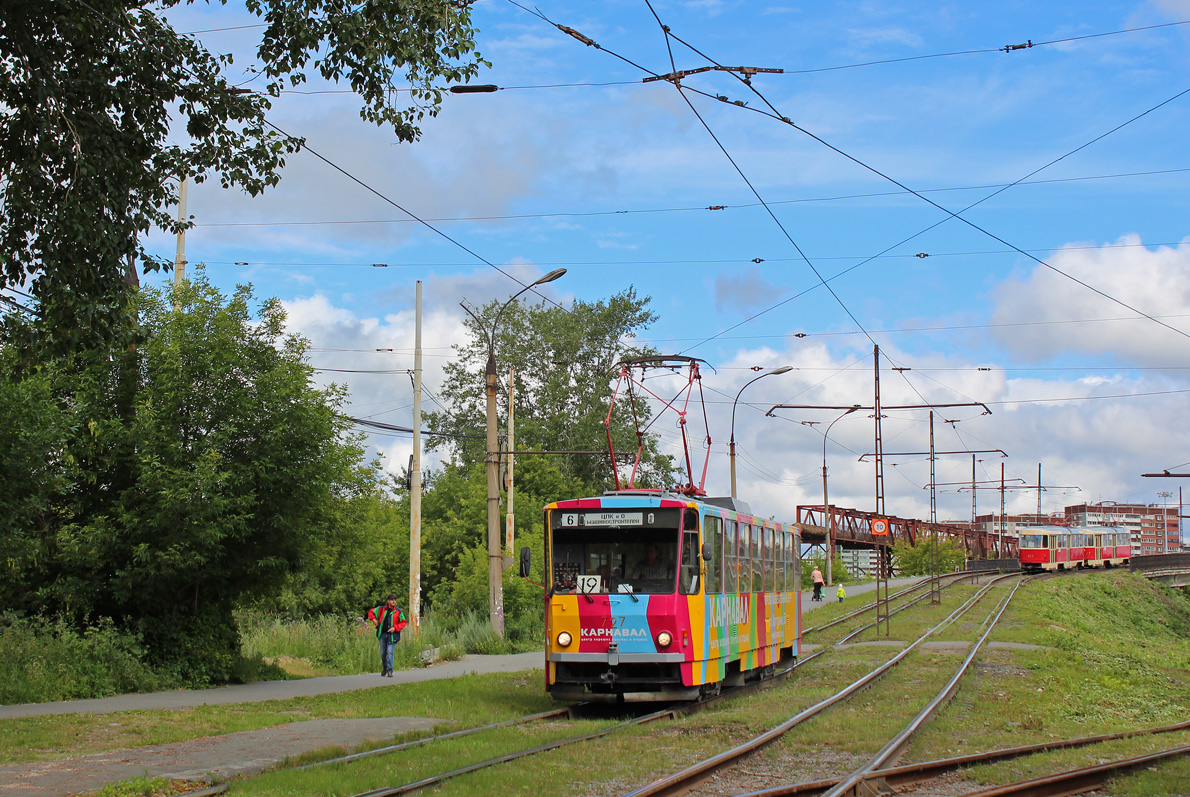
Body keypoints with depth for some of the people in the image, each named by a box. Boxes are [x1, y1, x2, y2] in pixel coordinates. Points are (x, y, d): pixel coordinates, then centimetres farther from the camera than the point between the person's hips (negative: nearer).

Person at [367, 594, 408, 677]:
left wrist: (395, 628, -10)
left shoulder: (398, 612, -1)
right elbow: (371, 611, 19)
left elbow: (403, 622, 3)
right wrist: (373, 620, 3)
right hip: (382, 634, 3)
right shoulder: (381, 609, 5)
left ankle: (389, 671, -12)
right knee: (383, 653, 10)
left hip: (392, 635, -3)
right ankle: (384, 669, 29)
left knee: (389, 652, -13)